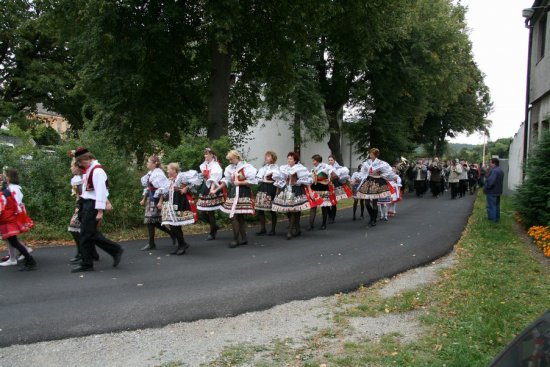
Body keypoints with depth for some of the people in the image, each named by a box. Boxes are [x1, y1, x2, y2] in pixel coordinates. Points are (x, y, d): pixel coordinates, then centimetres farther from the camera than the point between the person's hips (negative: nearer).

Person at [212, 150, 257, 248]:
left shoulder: (246, 167, -9)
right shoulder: (230, 168, 10)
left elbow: (252, 181, -12)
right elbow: (226, 181, 13)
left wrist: (239, 183, -11)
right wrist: (216, 189, 5)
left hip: (243, 193, -6)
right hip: (233, 193, 6)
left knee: (233, 216, -9)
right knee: (240, 217, 8)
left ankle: (236, 239, 2)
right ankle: (244, 239, 17)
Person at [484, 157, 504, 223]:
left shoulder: (494, 171, -23)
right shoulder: (500, 170, 11)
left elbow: (490, 181, -30)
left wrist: (485, 188, -18)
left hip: (492, 191, -10)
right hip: (498, 191, 10)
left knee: (491, 207, -3)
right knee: (497, 206, 18)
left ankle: (492, 221, 1)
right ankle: (497, 219, 26)